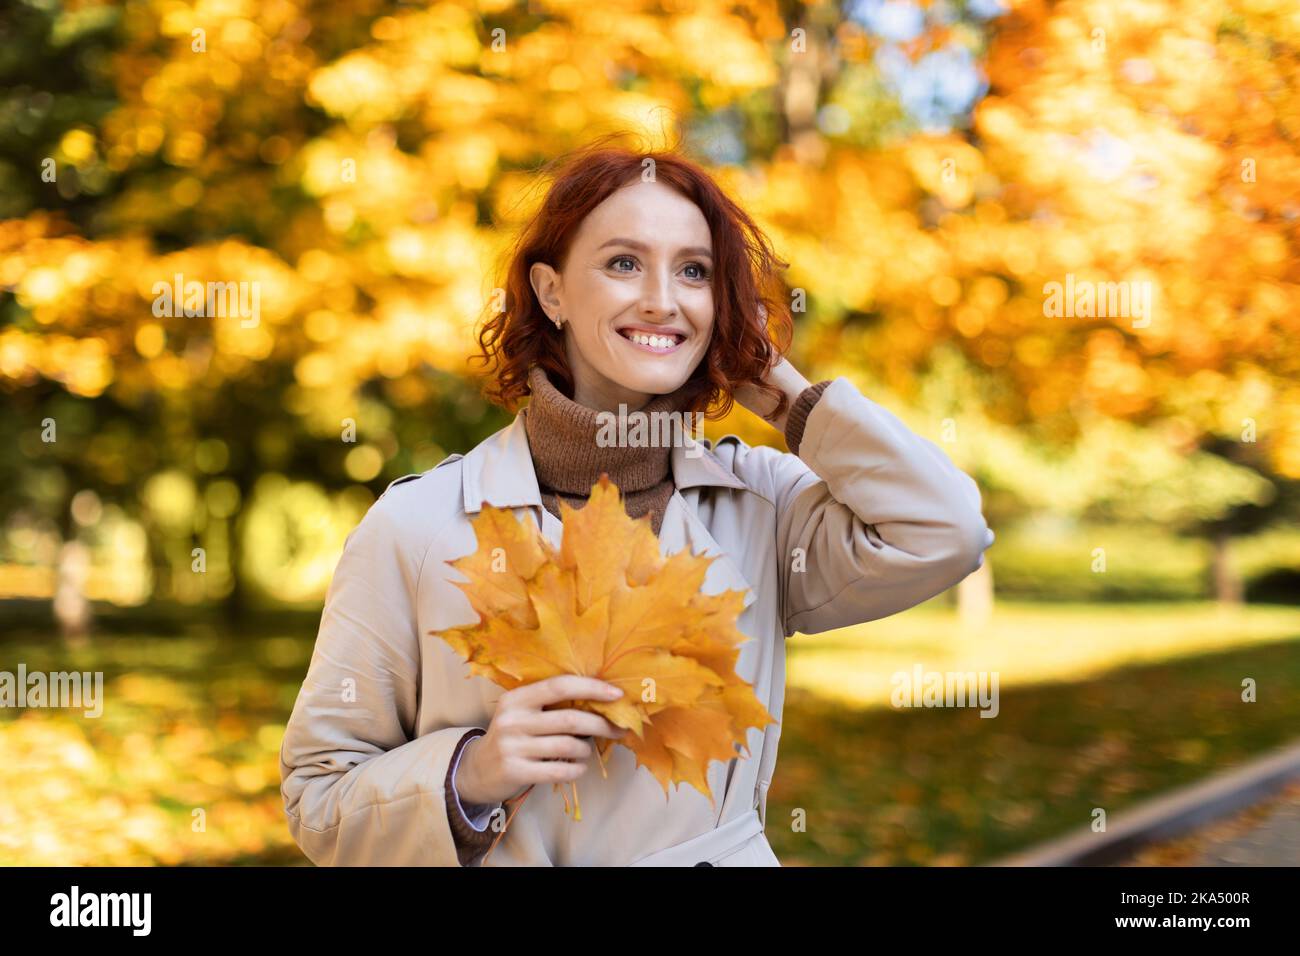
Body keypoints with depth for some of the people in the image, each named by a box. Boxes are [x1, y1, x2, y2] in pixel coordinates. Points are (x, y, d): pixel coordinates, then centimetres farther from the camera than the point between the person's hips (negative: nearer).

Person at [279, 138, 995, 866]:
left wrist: (776, 389, -2)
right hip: (503, 858, -1)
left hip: (723, 851, 1)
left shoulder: (758, 499, 4)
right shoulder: (416, 525, -3)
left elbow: (944, 534, -11)